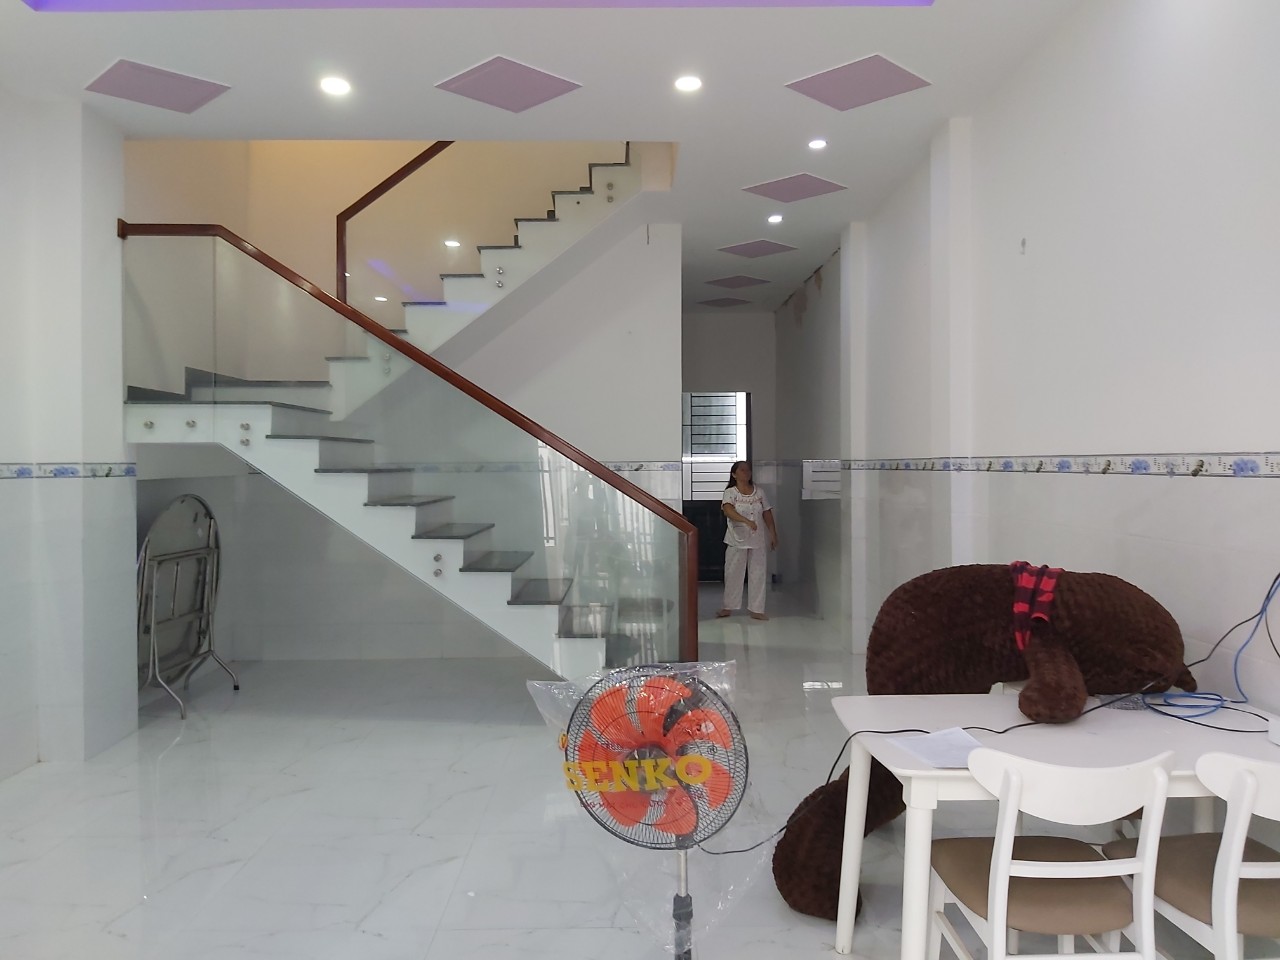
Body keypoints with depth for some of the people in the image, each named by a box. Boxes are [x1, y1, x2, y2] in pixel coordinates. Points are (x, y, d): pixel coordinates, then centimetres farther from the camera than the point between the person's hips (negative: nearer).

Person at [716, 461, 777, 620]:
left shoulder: (759, 492, 7)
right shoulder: (730, 492, -6)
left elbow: (767, 514, 9)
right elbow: (728, 510, -24)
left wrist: (773, 534, 5)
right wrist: (747, 521, -36)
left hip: (757, 540, 3)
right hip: (737, 540, -3)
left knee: (758, 574, 3)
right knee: (733, 573, 4)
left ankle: (756, 609, 10)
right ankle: (728, 607, 18)